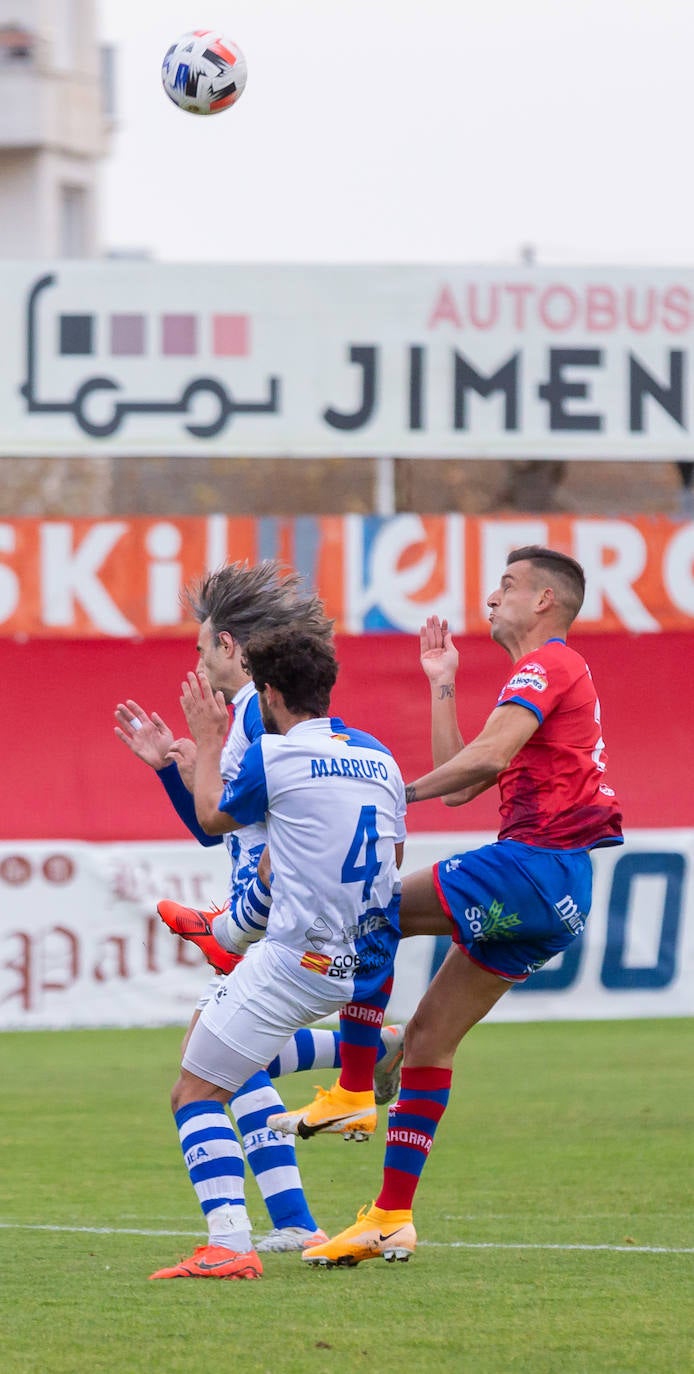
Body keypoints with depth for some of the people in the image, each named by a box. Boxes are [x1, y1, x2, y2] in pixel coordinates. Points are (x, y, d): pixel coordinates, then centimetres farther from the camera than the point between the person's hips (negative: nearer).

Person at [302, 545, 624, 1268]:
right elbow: (461, 781, 24)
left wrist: (400, 792, -15)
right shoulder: (547, 674, 27)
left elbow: (487, 756, -22)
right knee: (430, 1034, 9)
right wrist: (442, 687, 22)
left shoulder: (547, 665, -5)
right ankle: (391, 1217, 9)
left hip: (538, 864, -10)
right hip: (557, 891, 10)